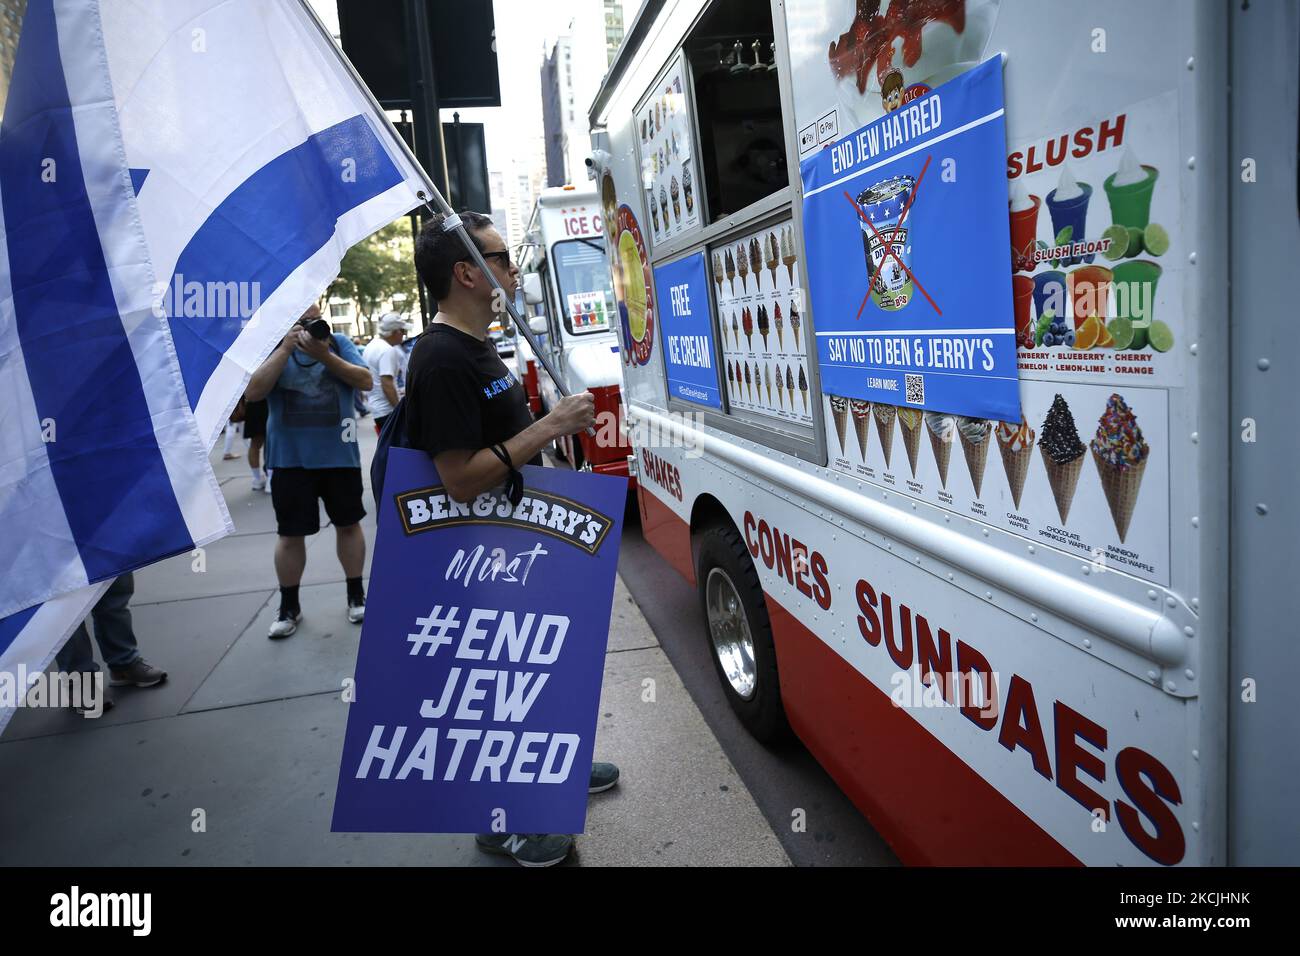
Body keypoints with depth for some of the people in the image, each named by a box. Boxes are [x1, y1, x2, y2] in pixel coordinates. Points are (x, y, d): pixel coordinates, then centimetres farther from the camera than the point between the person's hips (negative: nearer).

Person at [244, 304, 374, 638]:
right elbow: (253, 392, -13)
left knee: (348, 523, 11)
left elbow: (366, 381, -9)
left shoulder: (339, 342, 1)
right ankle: (288, 606, 20)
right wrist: (285, 349, -18)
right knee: (290, 533, 6)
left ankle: (356, 595, 26)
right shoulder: (273, 347, 0)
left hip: (339, 454, 1)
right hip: (290, 458, 0)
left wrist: (325, 356, -20)